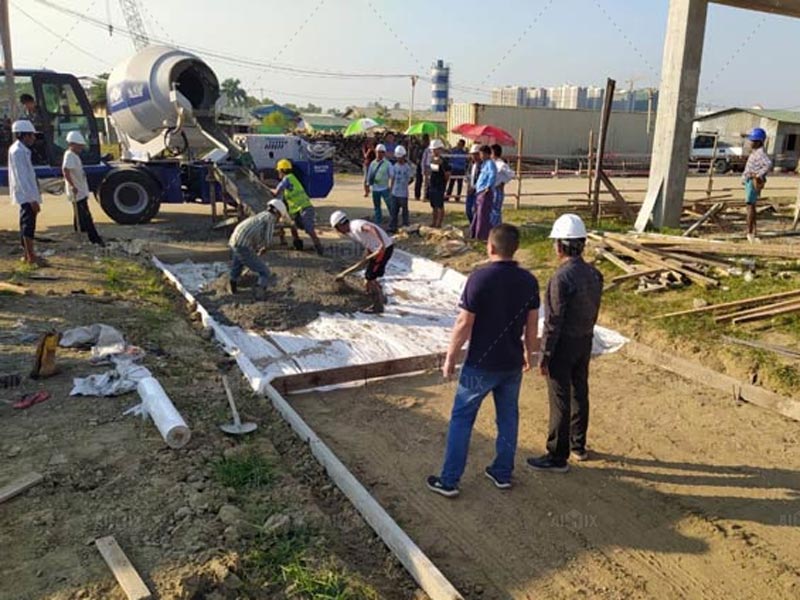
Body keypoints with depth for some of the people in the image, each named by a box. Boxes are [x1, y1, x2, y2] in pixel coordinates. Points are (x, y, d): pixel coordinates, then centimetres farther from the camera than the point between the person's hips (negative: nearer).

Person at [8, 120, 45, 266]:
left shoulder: (21, 150, 13)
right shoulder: (19, 151, -17)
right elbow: (22, 177, -22)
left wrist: (33, 195, 19)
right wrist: (32, 198, -23)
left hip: (26, 194, 10)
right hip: (26, 195, -10)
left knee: (27, 224, 14)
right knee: (28, 225, -7)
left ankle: (28, 255, 22)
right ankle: (31, 257, -4)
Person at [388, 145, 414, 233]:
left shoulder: (408, 166, -4)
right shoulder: (394, 166, 5)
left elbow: (411, 178, 4)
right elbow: (391, 179, 10)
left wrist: (404, 184, 2)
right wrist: (390, 188, 4)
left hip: (403, 193, -3)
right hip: (394, 193, 3)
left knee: (404, 211, 7)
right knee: (394, 211, 6)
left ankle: (405, 227, 18)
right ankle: (392, 227, 10)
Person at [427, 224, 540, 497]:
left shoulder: (480, 277, -18)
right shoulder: (528, 280, -3)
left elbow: (464, 324, -16)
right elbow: (532, 324, 5)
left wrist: (450, 357, -5)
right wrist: (529, 353, 20)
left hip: (481, 364, -4)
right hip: (512, 363, 5)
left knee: (461, 420, 7)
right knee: (508, 417, 19)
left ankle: (449, 481, 14)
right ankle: (503, 473, 31)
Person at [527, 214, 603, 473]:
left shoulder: (562, 278, -24)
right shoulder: (593, 274, 1)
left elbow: (553, 321, -22)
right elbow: (593, 311, 9)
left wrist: (544, 355, -14)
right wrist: (585, 334, 20)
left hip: (563, 345, -8)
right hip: (585, 341, 8)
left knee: (560, 400, 1)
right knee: (579, 394, 19)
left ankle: (557, 457, 12)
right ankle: (578, 446, 34)